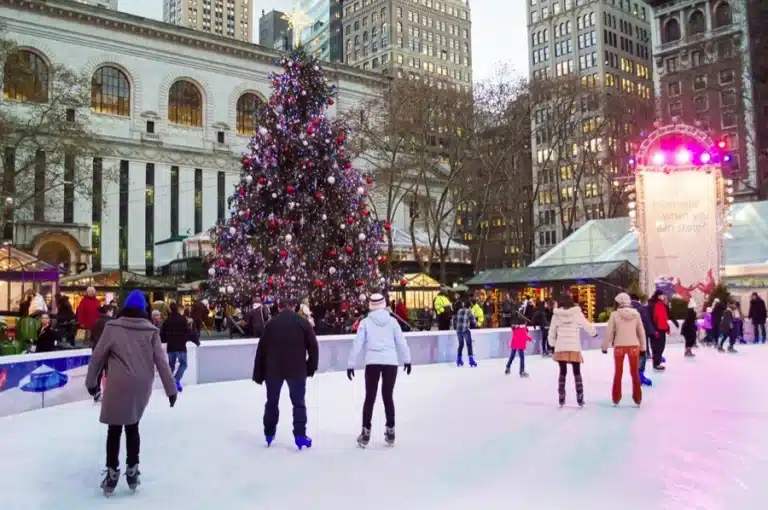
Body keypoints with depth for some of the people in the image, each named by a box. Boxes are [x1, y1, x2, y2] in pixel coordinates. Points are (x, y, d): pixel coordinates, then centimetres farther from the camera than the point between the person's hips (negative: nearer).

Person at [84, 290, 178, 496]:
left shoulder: (113, 327, -2)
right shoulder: (151, 331, 2)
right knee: (132, 426, 18)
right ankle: (132, 470, 22)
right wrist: (171, 389, 6)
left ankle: (112, 472, 12)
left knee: (115, 428, 9)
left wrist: (91, 381, 15)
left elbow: (98, 356, 2)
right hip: (142, 387, 3)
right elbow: (161, 362, 1)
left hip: (118, 386, -3)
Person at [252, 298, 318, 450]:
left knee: (272, 402, 17)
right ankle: (300, 436, 1)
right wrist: (311, 368, 7)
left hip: (273, 369, 2)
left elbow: (261, 350, 2)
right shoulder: (303, 322, -1)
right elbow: (313, 347, -4)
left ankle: (269, 434, 24)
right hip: (297, 369, -1)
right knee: (298, 403, 8)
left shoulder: (271, 324, 2)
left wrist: (258, 374, 9)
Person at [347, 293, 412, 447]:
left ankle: (366, 432, 6)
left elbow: (357, 344, -1)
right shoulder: (392, 320, 5)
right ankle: (390, 431, 15)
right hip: (391, 362, 1)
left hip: (373, 362, -1)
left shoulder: (365, 322, 1)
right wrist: (407, 359, 19)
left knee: (370, 397, 7)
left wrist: (351, 364, 5)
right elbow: (401, 342, 7)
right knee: (388, 396, 12)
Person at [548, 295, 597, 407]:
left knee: (562, 372, 11)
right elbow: (587, 325, 6)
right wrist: (594, 333, 27)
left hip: (560, 348, 1)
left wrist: (552, 344, 21)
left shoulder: (556, 314, 0)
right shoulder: (577, 313, -4)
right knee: (577, 373, 9)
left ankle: (561, 399, 12)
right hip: (574, 348, -1)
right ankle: (580, 399, 8)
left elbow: (552, 331, 6)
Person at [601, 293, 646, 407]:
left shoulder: (614, 314, -8)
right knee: (635, 373, 14)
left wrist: (604, 346, 5)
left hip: (619, 346, -1)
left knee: (618, 373, 13)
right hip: (634, 346, 1)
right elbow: (641, 331, 4)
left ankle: (616, 398, 19)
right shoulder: (636, 313, -1)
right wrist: (643, 347, 13)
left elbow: (609, 332, -6)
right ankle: (637, 398, 19)